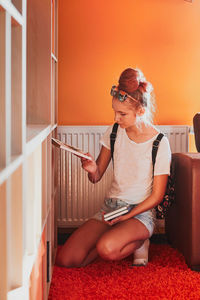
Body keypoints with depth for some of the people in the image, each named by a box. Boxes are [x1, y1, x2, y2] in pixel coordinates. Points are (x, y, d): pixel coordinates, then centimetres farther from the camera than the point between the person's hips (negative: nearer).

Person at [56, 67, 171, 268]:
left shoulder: (159, 143, -11)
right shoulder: (113, 132, 2)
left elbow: (156, 195, -8)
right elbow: (96, 177, 6)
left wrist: (126, 217, -17)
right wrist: (92, 170, -18)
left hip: (140, 212, -5)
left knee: (107, 249, -36)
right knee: (65, 259, -13)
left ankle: (137, 242, -2)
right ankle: (128, 242, 6)